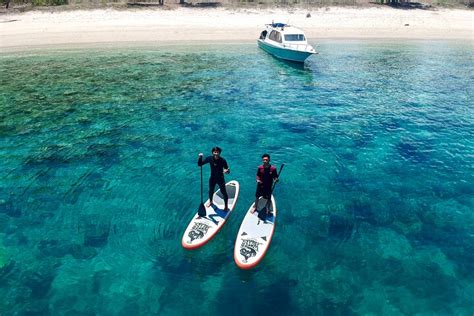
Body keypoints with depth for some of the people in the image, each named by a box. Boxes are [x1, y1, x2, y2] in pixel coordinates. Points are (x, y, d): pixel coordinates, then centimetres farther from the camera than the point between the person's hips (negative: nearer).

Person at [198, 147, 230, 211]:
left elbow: (228, 170, -20)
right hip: (212, 178, 3)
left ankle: (226, 206, 33)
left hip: (220, 179, -3)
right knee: (211, 191, 24)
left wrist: (227, 171, -44)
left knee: (224, 193, 8)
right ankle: (210, 201, 55)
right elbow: (199, 164, -11)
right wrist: (200, 157, -29)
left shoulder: (223, 160, -23)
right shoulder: (210, 158, -16)